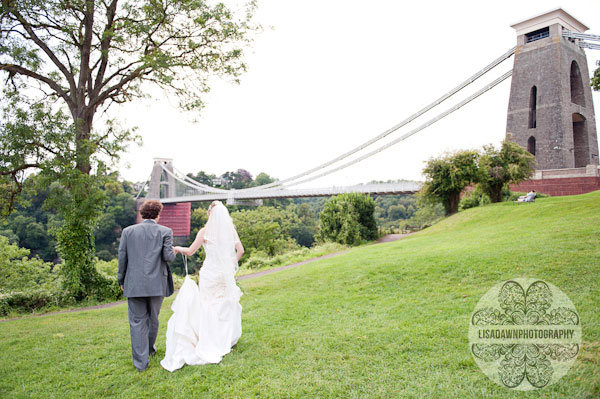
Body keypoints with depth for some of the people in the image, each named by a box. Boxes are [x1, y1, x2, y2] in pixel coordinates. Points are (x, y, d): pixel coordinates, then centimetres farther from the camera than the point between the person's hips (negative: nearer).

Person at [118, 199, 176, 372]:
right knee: (153, 318, 19)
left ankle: (141, 361, 8)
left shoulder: (128, 231, 2)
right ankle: (149, 348, 39)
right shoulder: (165, 232, -4)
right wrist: (173, 251, 12)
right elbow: (168, 256, -11)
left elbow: (122, 257, 4)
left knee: (137, 322, 7)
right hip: (157, 283, 0)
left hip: (134, 284, 1)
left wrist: (122, 280, 14)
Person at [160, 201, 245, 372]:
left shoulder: (205, 232, -8)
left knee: (208, 307, 7)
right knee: (227, 305, 16)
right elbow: (240, 250, 3)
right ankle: (227, 340, 27)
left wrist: (178, 248, 16)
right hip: (226, 274, 3)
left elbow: (190, 251, -3)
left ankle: (210, 344, 11)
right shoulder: (231, 230, 0)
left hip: (209, 273, -3)